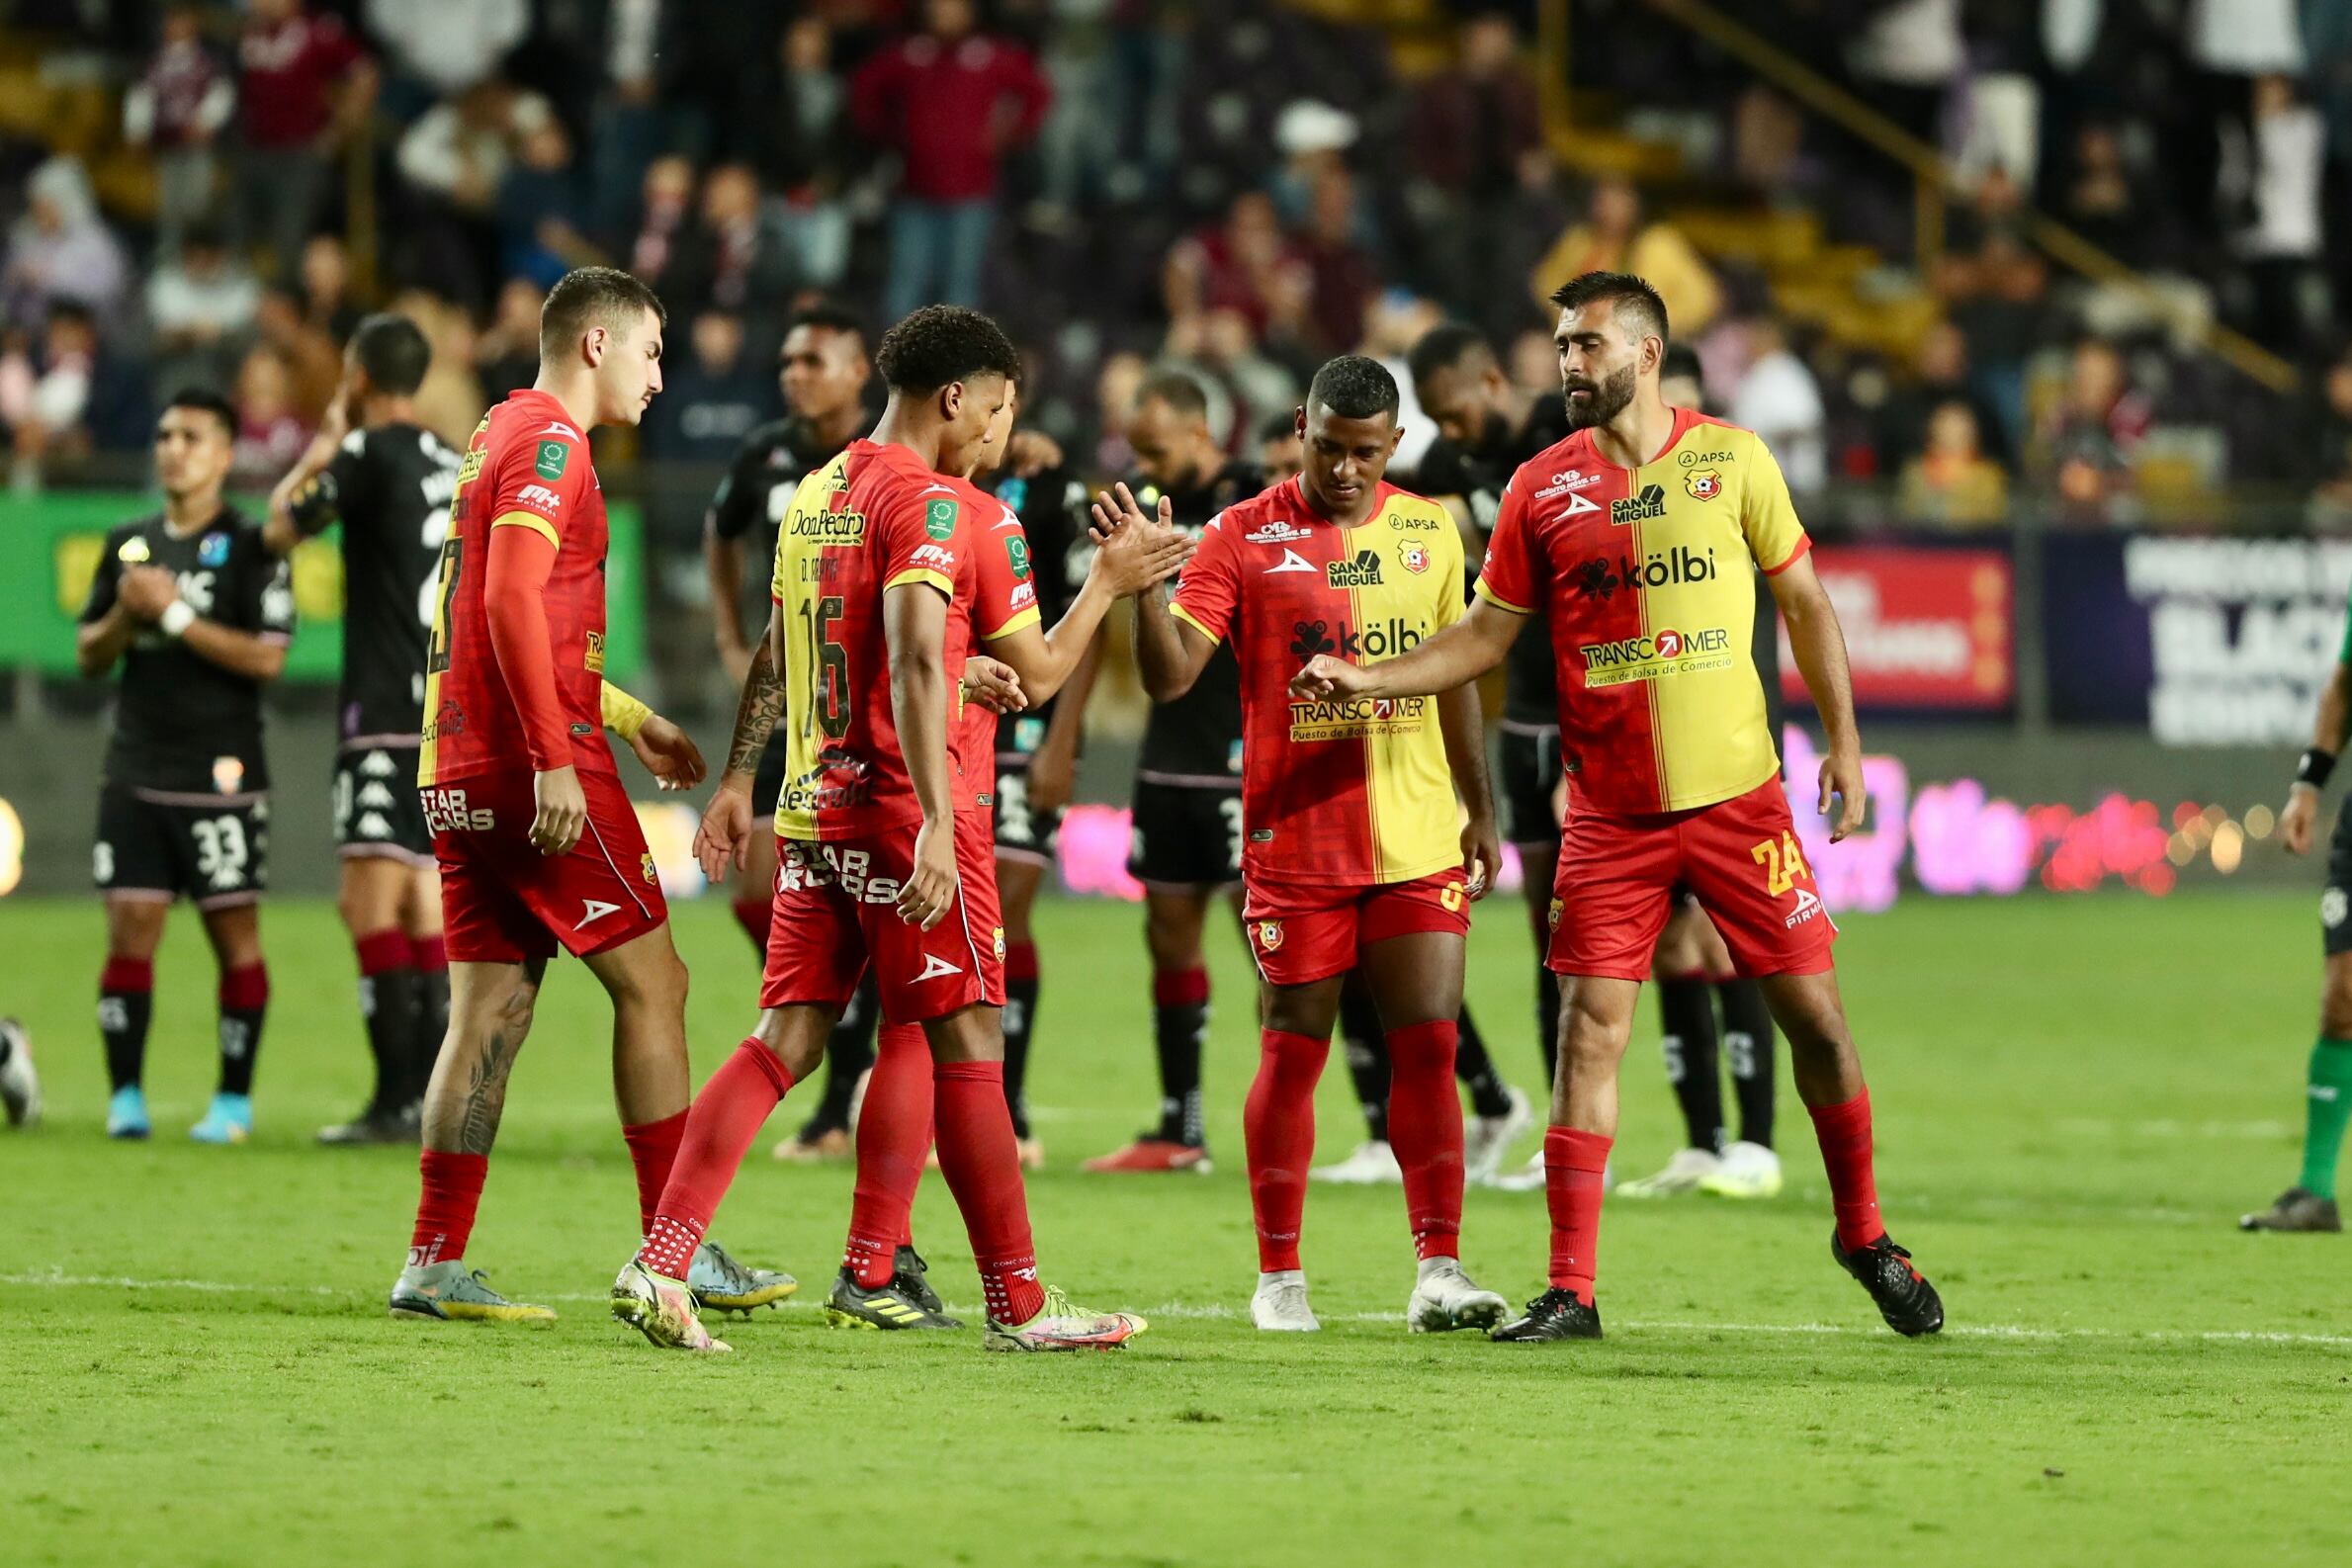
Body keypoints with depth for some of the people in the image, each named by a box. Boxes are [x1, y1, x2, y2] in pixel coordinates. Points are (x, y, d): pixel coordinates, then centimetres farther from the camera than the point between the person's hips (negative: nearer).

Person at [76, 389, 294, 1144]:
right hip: (134, 775, 4)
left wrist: (176, 615, -15)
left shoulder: (250, 547, -3)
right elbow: (90, 656, 15)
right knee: (129, 931, -2)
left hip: (221, 777, -4)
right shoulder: (129, 545, 12)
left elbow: (267, 657, -13)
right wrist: (126, 614, -5)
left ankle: (234, 1100, 6)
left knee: (234, 933, 0)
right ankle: (125, 1095, 2)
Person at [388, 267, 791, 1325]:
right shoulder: (548, 442, -9)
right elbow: (514, 601, -21)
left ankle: (435, 1265, 1)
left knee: (492, 1010, 6)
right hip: (534, 769, -9)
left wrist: (632, 722, 32)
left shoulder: (499, 438, 21)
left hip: (460, 771, 9)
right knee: (652, 983, -3)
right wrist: (555, 759, -24)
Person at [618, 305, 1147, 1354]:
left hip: (814, 807, 8)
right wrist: (936, 823, -27)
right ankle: (1018, 1306, 3)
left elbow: (775, 655, 23)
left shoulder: (813, 494, 16)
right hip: (901, 802, -8)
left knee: (786, 1039, 6)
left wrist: (737, 780, 29)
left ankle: (659, 1264, -6)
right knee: (966, 1042, -2)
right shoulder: (927, 502, -12)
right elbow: (913, 666, -22)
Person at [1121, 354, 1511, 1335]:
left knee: (1428, 1044, -4)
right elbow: (1170, 674, -9)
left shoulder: (1429, 533, 9)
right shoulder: (1244, 538, -3)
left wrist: (1480, 809, 17)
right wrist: (1145, 579, -25)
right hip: (1295, 841, -3)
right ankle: (1278, 1279, 11)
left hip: (1418, 842, 3)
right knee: (1293, 1053, 2)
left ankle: (1438, 1272, -3)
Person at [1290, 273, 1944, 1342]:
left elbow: (1803, 600, 7)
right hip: (1610, 814, 1)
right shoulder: (1543, 488, 3)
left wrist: (1842, 738, 0)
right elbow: (1486, 634, 8)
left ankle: (1863, 1234, 23)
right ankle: (1570, 1291, -5)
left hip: (1739, 799, -1)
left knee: (1813, 1014, 1)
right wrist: (1368, 680, -4)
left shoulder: (1731, 460, 0)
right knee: (1589, 1031, -7)